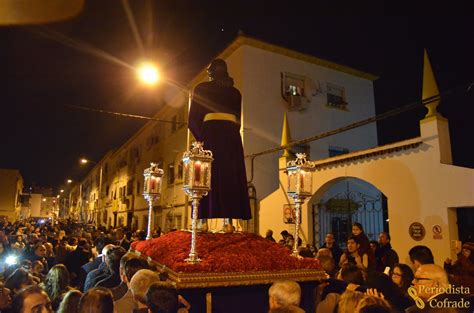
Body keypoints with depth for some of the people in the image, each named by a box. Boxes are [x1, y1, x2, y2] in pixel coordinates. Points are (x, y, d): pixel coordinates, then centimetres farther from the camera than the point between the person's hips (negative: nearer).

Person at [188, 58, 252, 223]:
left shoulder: (201, 89, 12)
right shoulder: (235, 92, 21)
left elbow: (193, 121, 7)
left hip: (211, 137, -3)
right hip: (233, 139, 3)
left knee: (212, 181, -7)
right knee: (232, 182, 1)